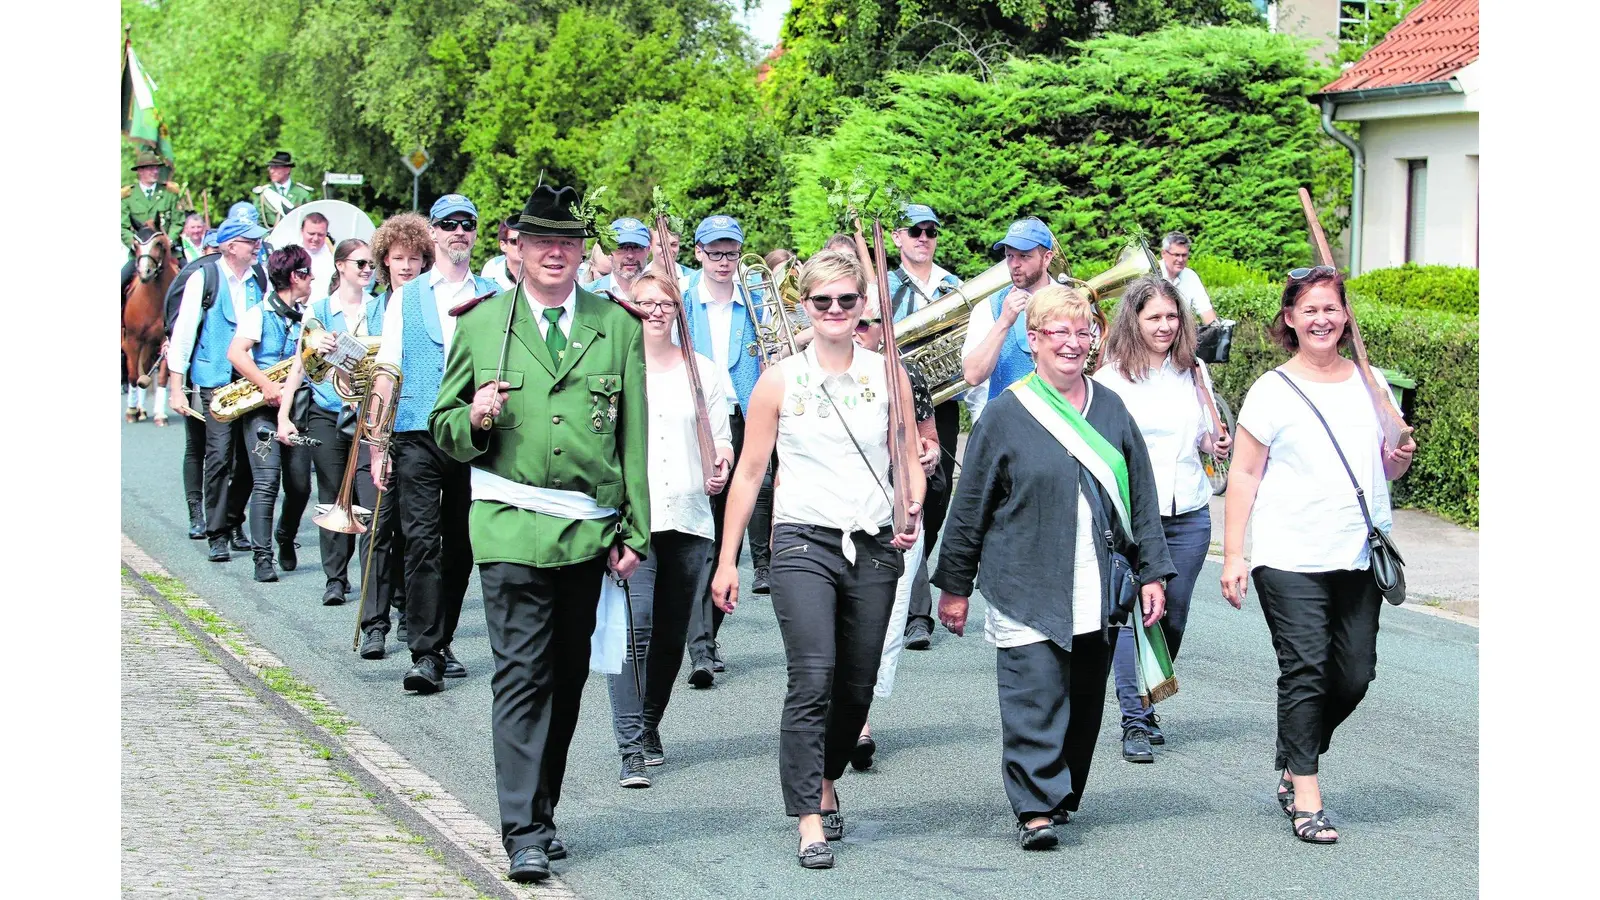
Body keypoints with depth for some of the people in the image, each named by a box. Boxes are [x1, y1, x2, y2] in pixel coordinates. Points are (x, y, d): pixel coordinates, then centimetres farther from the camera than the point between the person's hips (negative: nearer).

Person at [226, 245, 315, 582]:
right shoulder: (260, 313, -4)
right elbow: (235, 353, -15)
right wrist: (266, 386, -20)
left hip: (297, 407, 5)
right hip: (262, 409, -5)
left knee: (300, 485, 5)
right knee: (267, 481, -15)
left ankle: (286, 543, 30)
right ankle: (263, 557, -13)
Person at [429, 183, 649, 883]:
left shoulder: (617, 327, 9)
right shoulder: (482, 325, 7)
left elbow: (635, 438, 9)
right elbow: (444, 429, 12)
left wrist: (635, 531, 5)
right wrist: (475, 419, -12)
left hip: (589, 532, 3)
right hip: (511, 528, -2)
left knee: (567, 676, 10)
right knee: (522, 677, -9)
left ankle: (541, 813, 23)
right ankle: (524, 835, -9)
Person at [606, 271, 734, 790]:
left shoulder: (702, 369, 15)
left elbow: (722, 438, 18)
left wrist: (721, 467, -2)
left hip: (690, 519, 4)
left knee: (672, 635, 9)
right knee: (633, 628, -16)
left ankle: (649, 727, 29)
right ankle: (631, 749, -17)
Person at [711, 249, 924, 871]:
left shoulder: (888, 376, 8)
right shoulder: (780, 381, 3)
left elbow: (908, 461, 14)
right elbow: (749, 473, 6)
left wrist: (912, 511, -7)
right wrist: (727, 559, 4)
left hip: (873, 546, 3)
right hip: (804, 541, -3)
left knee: (856, 688, 8)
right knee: (812, 679, -16)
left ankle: (824, 780, 34)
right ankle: (810, 821, -14)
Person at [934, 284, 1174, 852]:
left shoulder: (1110, 410, 9)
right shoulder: (1006, 414, -3)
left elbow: (1141, 498, 13)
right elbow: (970, 506, 1)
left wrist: (1152, 572, 8)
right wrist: (954, 586, 2)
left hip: (1098, 592, 4)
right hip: (1027, 591, -4)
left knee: (1084, 702, 11)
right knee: (1034, 698, -10)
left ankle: (1063, 795, 26)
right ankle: (1036, 810, -8)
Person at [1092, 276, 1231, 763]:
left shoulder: (1194, 372, 12)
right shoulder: (1110, 379, -3)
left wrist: (1213, 443, 1)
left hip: (1189, 513, 5)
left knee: (1173, 616, 9)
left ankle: (1147, 705, 26)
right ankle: (1135, 723, -4)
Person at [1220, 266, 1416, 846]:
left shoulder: (1371, 384, 12)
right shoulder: (1272, 391, -1)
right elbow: (1244, 475, -1)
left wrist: (1400, 459, -2)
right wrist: (1233, 554, -7)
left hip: (1360, 557, 5)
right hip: (1289, 558, -4)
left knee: (1355, 674, 4)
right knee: (1305, 671, -9)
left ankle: (1292, 762, 27)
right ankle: (1305, 797, -2)